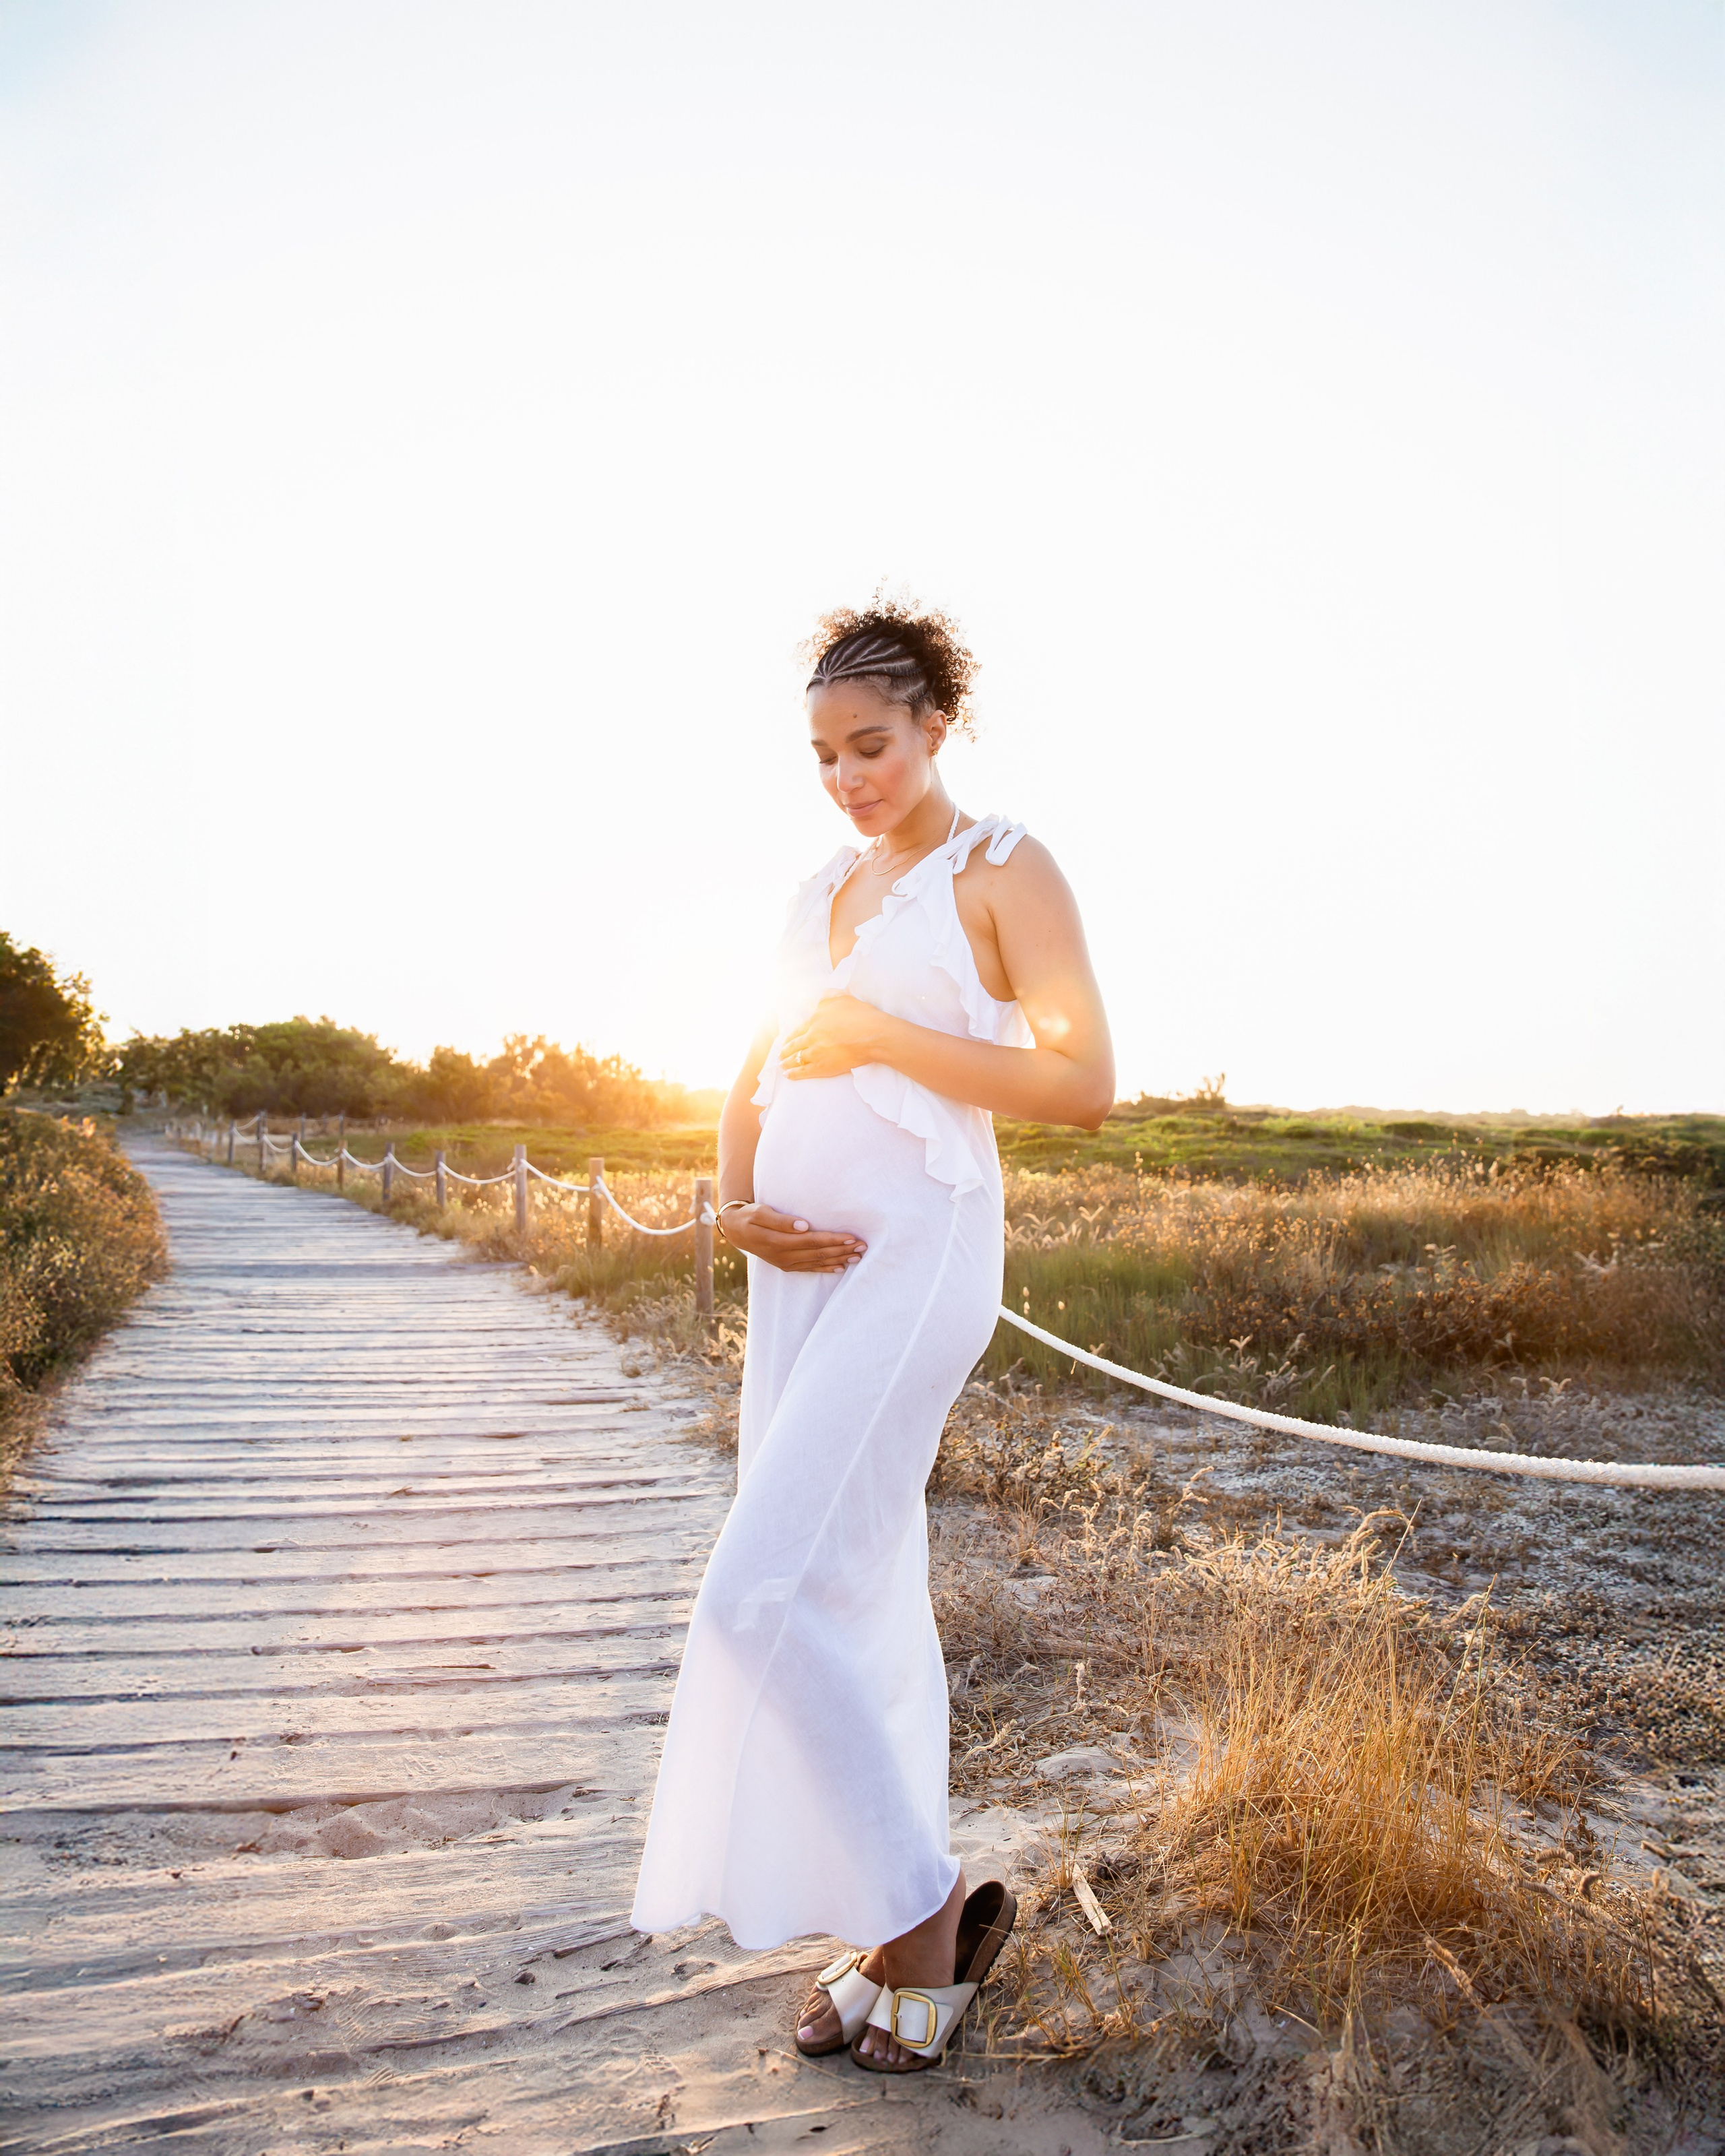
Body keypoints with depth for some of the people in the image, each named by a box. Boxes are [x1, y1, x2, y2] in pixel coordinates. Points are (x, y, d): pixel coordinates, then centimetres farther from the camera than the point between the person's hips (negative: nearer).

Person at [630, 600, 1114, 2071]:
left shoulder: (1006, 871, -3)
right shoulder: (823, 894, 17)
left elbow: (1086, 1084, -13)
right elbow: (754, 1083, 18)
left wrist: (881, 1036, -15)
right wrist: (735, 1208, -1)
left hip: (920, 1253, -7)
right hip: (805, 1263, 8)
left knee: (767, 1593, -13)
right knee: (863, 1598, 10)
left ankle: (919, 1908, 5)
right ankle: (906, 1945, 23)